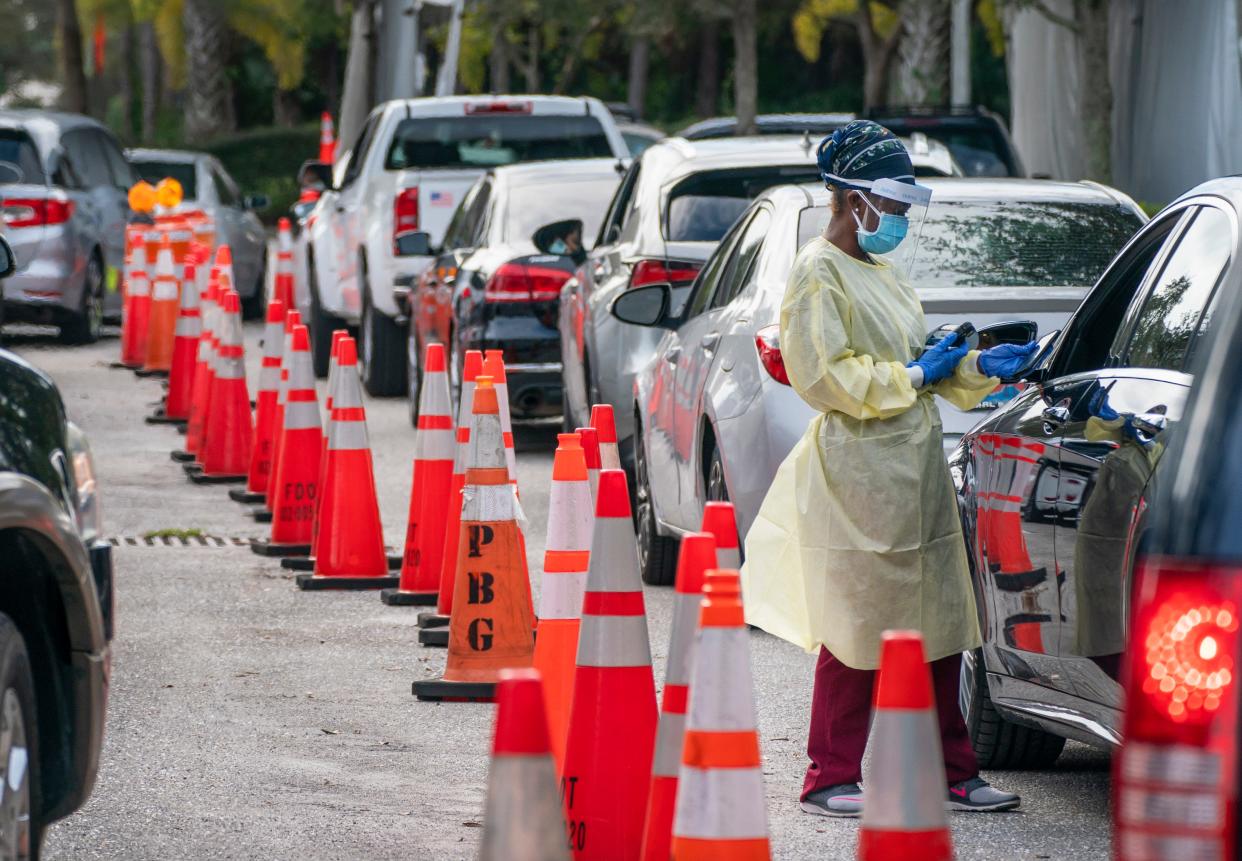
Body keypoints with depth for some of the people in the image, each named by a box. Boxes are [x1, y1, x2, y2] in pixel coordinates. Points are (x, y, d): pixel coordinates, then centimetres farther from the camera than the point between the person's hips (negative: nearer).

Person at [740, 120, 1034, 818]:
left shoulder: (883, 272, 18)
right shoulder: (819, 273, -8)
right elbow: (826, 375, -17)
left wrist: (979, 368, 8)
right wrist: (915, 375, -13)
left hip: (916, 469, 9)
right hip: (859, 476, -9)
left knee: (938, 623, 9)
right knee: (858, 629, -5)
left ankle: (953, 772, 15)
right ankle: (832, 779, 3)